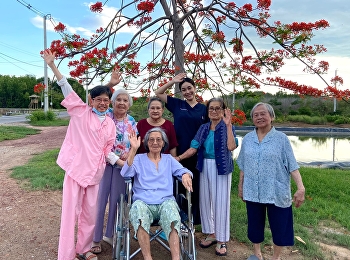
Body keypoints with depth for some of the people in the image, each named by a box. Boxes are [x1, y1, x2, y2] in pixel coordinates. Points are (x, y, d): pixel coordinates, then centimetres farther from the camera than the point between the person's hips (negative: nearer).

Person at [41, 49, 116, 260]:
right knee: (71, 211, 3)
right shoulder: (81, 112, 0)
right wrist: (53, 65, -17)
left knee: (90, 213, 12)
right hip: (76, 168, -4)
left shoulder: (110, 124, 9)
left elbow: (108, 150, 12)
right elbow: (68, 89, -9)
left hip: (95, 172, 4)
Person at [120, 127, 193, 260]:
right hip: (143, 201, 0)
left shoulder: (169, 159, 23)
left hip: (165, 201, 1)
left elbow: (182, 170, 9)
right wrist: (133, 149, -10)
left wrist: (186, 175, -17)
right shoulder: (139, 159, 17)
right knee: (138, 209, -36)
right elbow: (125, 173, 0)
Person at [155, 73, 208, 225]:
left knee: (195, 187, 9)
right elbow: (158, 94, 4)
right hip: (179, 153, 0)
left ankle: (194, 218, 24)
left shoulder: (203, 109, 6)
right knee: (179, 187, 8)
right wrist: (173, 81, -3)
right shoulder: (177, 105, 4)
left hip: (197, 154, 1)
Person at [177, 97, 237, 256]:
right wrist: (178, 158, -12)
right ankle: (211, 234, 30)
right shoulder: (203, 128, 7)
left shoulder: (226, 127, -4)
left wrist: (228, 125, -25)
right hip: (205, 167, 5)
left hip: (221, 168, -5)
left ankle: (222, 240, 16)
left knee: (220, 202, 1)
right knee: (205, 200, 11)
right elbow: (193, 148, 0)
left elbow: (231, 147, -22)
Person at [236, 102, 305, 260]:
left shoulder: (281, 139, -5)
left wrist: (301, 188, -16)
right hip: (252, 192, 3)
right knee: (254, 224, 14)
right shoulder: (247, 139, 4)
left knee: (279, 225, 9)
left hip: (276, 192, -2)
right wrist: (240, 185, 12)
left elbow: (292, 166, -7)